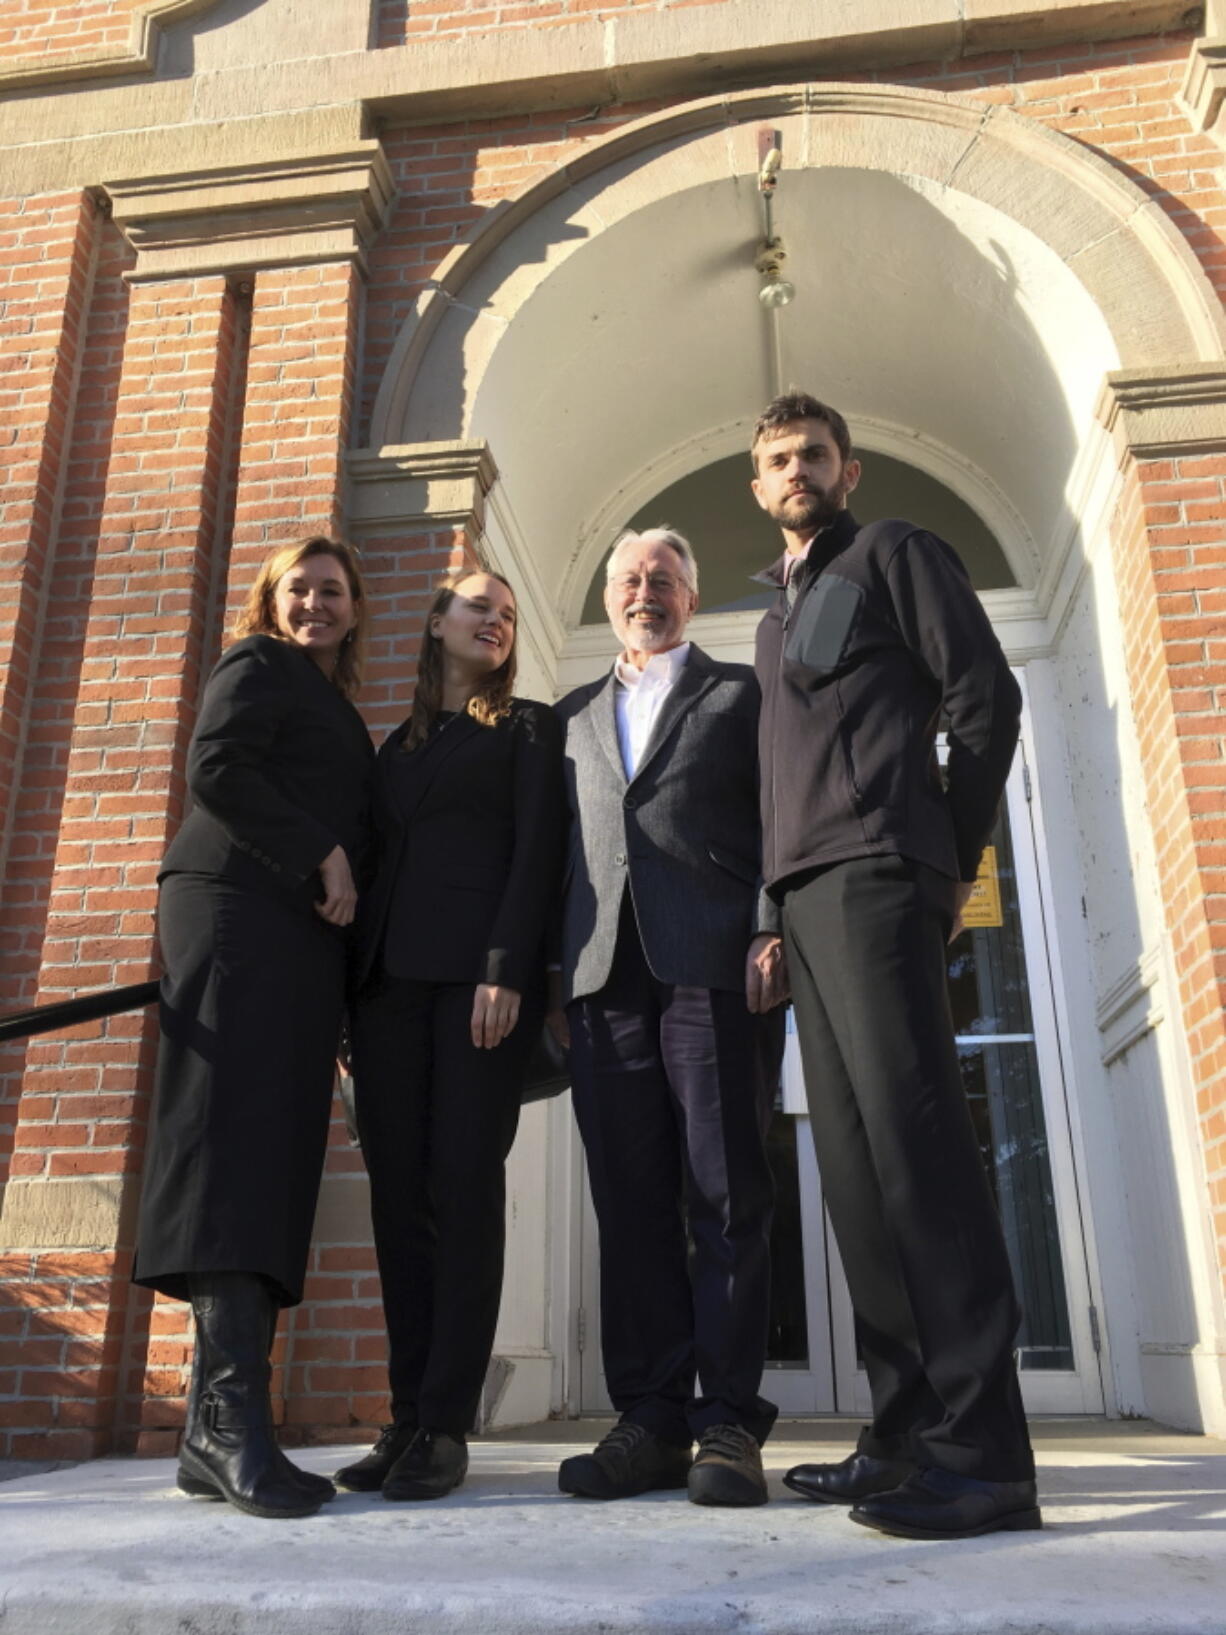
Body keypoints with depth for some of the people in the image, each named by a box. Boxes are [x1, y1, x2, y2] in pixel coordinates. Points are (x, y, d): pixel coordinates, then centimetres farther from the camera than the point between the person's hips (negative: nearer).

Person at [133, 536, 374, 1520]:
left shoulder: (334, 711, 31)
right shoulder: (259, 666, 10)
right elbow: (216, 766, -7)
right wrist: (321, 858, -9)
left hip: (304, 939, 7)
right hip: (239, 912, -7)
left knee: (272, 1162, -2)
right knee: (236, 1144, -17)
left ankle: (217, 1434, -3)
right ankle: (235, 1416, -22)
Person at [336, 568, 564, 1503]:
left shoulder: (528, 727, 11)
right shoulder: (398, 744, 24)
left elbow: (538, 850, -2)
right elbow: (378, 860, 17)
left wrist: (507, 970, -16)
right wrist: (349, 988, 6)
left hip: (479, 969, -4)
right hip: (389, 975, 5)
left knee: (463, 1186, -8)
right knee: (399, 1192, 1)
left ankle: (447, 1424, -3)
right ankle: (408, 1416, 7)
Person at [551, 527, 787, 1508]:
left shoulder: (742, 692, 16)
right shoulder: (574, 716, 25)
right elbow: (559, 846, 17)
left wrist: (772, 932, -9)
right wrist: (551, 972, 7)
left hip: (714, 966, -3)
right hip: (606, 975, 3)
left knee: (729, 1195, -4)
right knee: (631, 1200, 2)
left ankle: (730, 1421, 3)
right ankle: (653, 1421, 8)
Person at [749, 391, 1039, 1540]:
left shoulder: (892, 553, 8)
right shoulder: (777, 614, 28)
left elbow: (986, 701, -1)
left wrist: (952, 864, -3)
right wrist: (776, 905, 12)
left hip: (873, 872, -8)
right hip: (803, 892, 8)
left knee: (907, 1130, -16)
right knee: (853, 1161, 3)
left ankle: (981, 1448, -13)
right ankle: (908, 1432, 7)